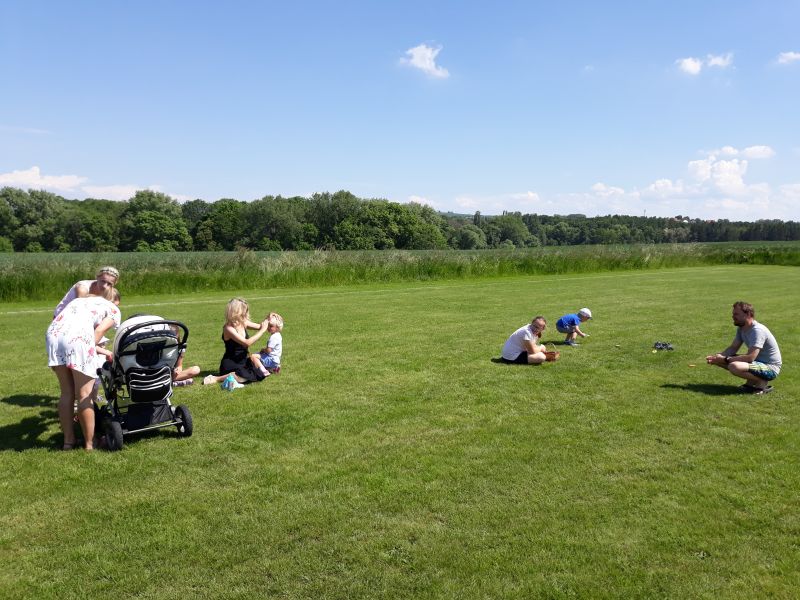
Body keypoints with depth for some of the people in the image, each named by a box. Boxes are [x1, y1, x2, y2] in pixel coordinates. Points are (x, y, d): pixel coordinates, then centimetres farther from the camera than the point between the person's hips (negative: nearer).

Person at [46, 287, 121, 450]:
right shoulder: (113, 309, 21)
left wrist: (102, 351, 36)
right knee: (84, 395, 5)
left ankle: (68, 440, 23)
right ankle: (89, 443, 12)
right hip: (78, 337, -5)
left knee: (66, 393, 16)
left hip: (53, 334, 5)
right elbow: (100, 330, 2)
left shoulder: (79, 300, 38)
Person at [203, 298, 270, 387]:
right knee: (247, 378, -31)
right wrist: (263, 330, -27)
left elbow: (259, 326, 16)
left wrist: (267, 319, -4)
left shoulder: (243, 323, 0)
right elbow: (247, 343, -31)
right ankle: (215, 379, -17)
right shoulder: (229, 328, -22)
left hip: (242, 362, 8)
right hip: (230, 364, -8)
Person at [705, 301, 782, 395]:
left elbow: (750, 357, -32)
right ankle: (751, 382, 6)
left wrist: (725, 359, -28)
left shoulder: (757, 330, -25)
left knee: (734, 367, -35)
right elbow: (733, 348, 6)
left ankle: (762, 382, -10)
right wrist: (718, 356, -14)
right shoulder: (741, 328, 3)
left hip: (771, 367, -10)